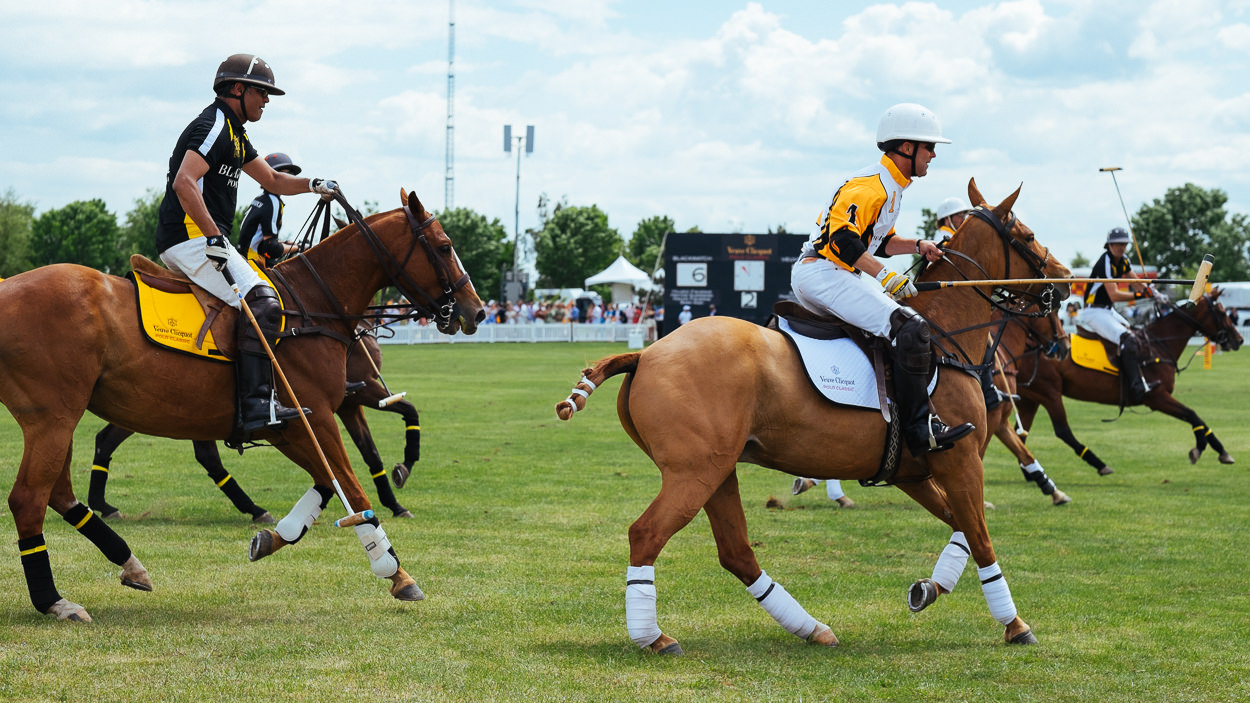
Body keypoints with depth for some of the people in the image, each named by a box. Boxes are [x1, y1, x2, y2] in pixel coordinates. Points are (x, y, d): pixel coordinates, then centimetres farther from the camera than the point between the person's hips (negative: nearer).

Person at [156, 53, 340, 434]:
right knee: (261, 302, -21)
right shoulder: (213, 126, -10)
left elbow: (272, 180, 31)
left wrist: (313, 185, 12)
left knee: (257, 298, 17)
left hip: (202, 239, 11)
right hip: (190, 236, -11)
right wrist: (214, 237, -28)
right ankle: (256, 406, -30)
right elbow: (184, 182, -24)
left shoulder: (234, 133, 23)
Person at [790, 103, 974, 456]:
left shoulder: (890, 187, 21)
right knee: (911, 328, -24)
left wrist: (917, 246, 13)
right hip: (823, 273, -12)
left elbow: (880, 240, 29)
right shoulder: (871, 185, -13)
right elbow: (842, 237, -23)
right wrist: (886, 276, -25)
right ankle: (919, 429, -28)